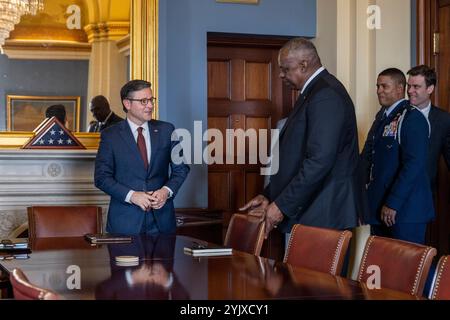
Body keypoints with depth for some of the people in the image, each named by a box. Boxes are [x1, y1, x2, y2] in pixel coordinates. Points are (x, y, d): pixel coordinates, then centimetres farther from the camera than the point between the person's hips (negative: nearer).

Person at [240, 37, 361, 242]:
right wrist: (269, 195, 12)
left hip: (320, 217, -9)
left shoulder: (326, 97, -16)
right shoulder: (313, 92, 17)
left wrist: (282, 206, -19)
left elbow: (319, 161, -23)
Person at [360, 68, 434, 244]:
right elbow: (368, 154, 20)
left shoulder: (413, 118, -12)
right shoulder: (382, 115, 14)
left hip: (404, 210, -8)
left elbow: (414, 165, -20)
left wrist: (393, 203, -21)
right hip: (378, 205, 8)